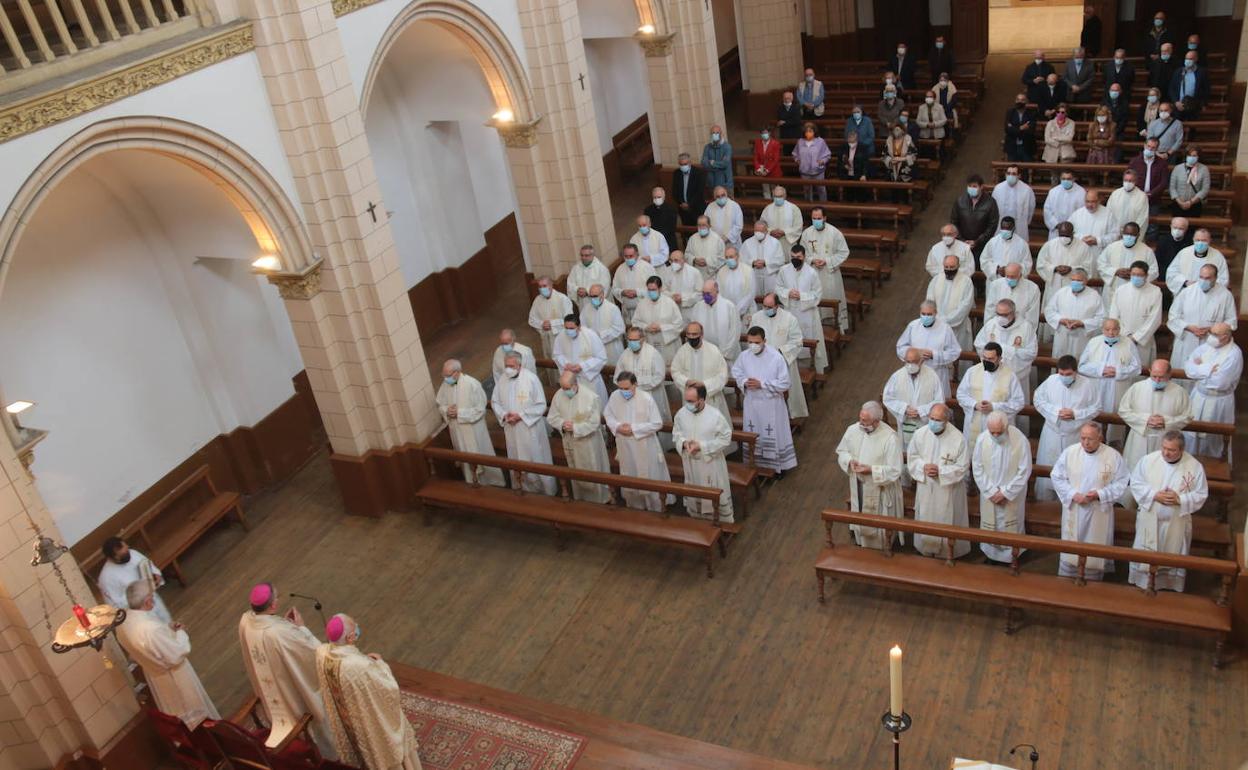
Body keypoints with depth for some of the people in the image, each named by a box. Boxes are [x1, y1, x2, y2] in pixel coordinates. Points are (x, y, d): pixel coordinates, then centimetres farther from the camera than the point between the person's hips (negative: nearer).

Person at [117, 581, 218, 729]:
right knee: (193, 707, 21)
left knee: (172, 709, 32)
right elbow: (176, 655, -31)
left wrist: (167, 628, -3)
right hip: (173, 677, -7)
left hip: (153, 673, 7)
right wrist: (181, 633, -14)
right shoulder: (151, 629, -42)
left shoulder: (122, 620, -16)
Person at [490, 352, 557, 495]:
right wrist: (504, 414, -10)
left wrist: (521, 415, -19)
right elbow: (495, 402, 9)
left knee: (536, 460, 7)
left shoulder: (531, 379, -16)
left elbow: (541, 405, -14)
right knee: (517, 462, 15)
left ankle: (546, 490, 23)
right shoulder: (502, 380, -3)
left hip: (531, 428, -4)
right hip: (512, 429, 4)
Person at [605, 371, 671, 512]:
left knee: (650, 477, 10)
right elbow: (607, 415, 6)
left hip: (645, 446, -4)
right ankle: (635, 505, 42)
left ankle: (657, 507, 30)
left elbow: (657, 423, -18)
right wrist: (617, 426, -15)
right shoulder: (614, 396, -11)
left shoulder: (646, 398, -22)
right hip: (625, 446, 4)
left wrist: (634, 429, -22)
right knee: (629, 478, 20)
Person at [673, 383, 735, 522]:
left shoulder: (715, 416, -21)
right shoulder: (681, 414, -10)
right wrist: (684, 442, -19)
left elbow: (725, 439, -15)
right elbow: (676, 433, 5)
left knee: (716, 496, 10)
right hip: (690, 463, 4)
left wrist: (702, 446, -23)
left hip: (711, 463, -4)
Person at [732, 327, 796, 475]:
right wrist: (744, 382, -11)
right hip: (751, 402, 4)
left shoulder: (776, 357, -21)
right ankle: (755, 462, 37)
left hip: (771, 403, -4)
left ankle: (779, 465, 28)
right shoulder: (744, 356, -8)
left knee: (774, 434, 10)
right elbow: (736, 372, 10)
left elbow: (784, 384, -17)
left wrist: (761, 384, -22)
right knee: (753, 435, 18)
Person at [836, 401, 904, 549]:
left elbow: (894, 471, -22)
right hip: (858, 486, 5)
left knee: (881, 526, 12)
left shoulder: (890, 438, -26)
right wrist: (850, 461, -15)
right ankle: (863, 548, 46)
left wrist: (871, 470, -30)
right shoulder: (853, 430, -11)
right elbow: (841, 451, 6)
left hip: (881, 490, -5)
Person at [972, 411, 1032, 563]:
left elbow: (1024, 471, -14)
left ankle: (1010, 555, 31)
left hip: (1012, 495, -2)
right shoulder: (981, 439, -15)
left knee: (1010, 528, 12)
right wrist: (991, 491, -11)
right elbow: (977, 469, -6)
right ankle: (990, 554, 35)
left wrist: (1006, 492, -14)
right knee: (990, 526, 16)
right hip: (989, 493, 2)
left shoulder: (1020, 441, -22)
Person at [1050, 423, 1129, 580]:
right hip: (1073, 511, 1)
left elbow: (1121, 483, -6)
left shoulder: (1113, 456, -10)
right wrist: (1073, 494, -14)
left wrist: (1099, 494, -19)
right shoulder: (1069, 452, -6)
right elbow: (1057, 477, 0)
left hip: (1099, 513, -1)